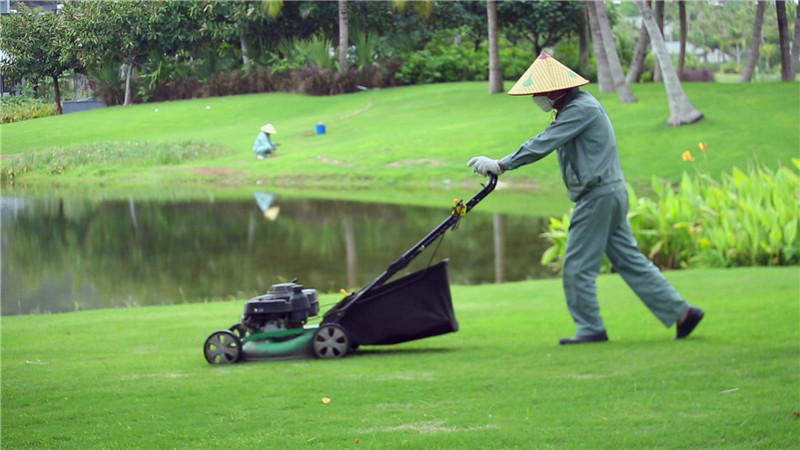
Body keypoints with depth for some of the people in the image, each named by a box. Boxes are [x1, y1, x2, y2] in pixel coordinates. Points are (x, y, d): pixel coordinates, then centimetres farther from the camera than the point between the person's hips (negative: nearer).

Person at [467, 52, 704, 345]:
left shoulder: (581, 109, -16)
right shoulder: (573, 107, 16)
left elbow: (543, 145, -20)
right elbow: (543, 142, 20)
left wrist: (501, 165, -17)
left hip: (598, 196, -10)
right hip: (610, 192, 10)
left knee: (578, 266, -3)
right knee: (629, 260, 10)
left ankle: (590, 329, 4)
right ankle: (681, 312, 10)